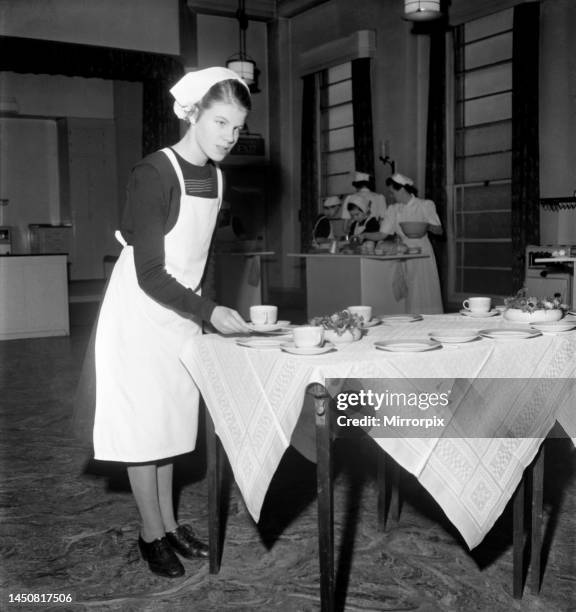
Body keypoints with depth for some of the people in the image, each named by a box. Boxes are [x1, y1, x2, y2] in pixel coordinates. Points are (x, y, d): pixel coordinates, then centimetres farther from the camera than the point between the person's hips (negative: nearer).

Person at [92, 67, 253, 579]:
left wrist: (202, 313, 10)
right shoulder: (154, 174, -21)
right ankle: (152, 534, 15)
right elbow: (150, 275, -22)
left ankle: (169, 523, 25)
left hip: (180, 314, 7)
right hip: (140, 315, -7)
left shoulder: (214, 177, 2)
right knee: (143, 423, 1)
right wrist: (210, 312, -28)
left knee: (170, 419, 13)